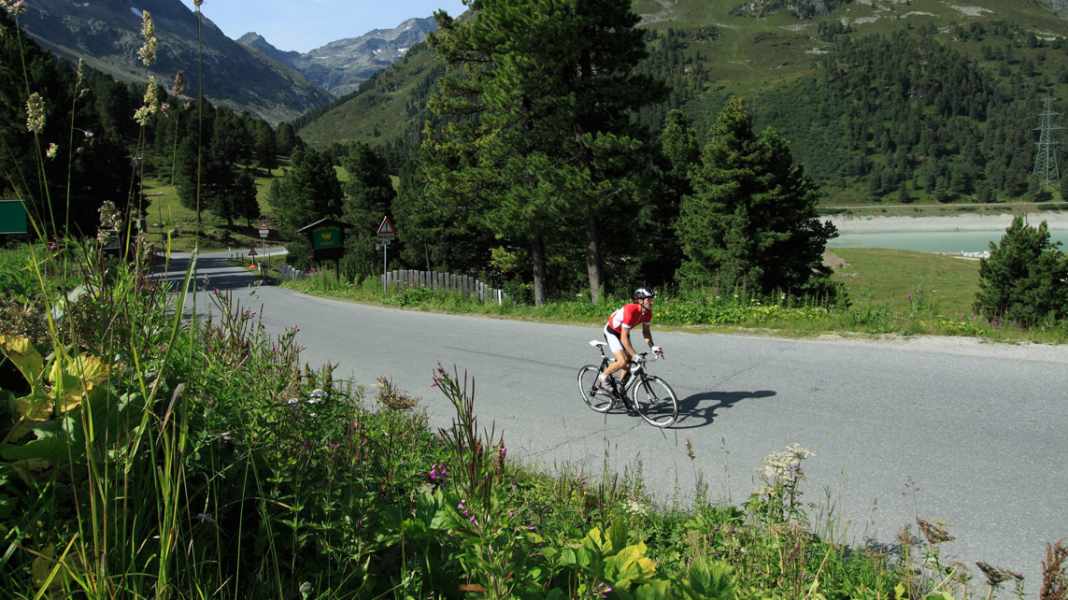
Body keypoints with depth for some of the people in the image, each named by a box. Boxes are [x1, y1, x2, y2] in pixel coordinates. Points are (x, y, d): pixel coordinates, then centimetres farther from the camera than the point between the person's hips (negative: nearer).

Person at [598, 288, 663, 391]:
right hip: (611, 331, -8)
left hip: (622, 332, 8)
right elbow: (624, 338, -36)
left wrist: (652, 347, -19)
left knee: (630, 362, 3)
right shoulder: (630, 311, -37)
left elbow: (646, 331, -3)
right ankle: (603, 377, 4)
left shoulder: (647, 312, -15)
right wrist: (635, 355, -37)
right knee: (622, 361, -21)